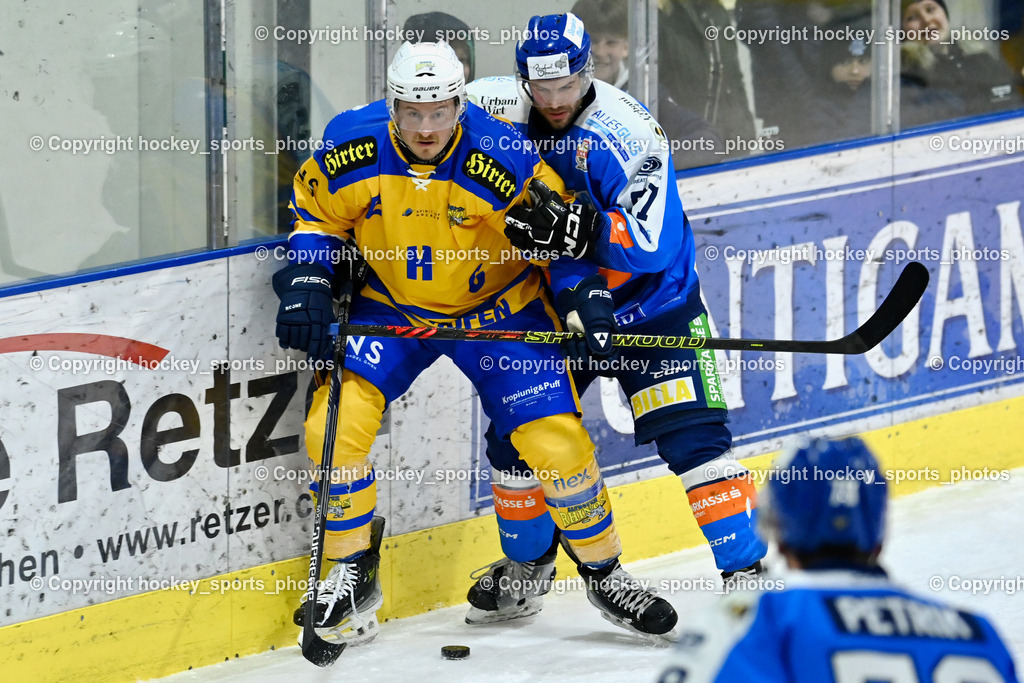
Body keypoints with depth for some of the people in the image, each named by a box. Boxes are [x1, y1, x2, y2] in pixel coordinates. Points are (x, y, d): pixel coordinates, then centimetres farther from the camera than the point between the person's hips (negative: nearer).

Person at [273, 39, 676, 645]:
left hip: (498, 312, -2)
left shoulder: (508, 164, -24)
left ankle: (605, 571, 15)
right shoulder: (351, 153, -19)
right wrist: (308, 286, -10)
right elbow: (314, 212, 1)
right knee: (337, 422, -17)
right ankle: (353, 575, 2)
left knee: (557, 441, -10)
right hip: (390, 310, 2)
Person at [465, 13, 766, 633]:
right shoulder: (498, 108, -11)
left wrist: (578, 231, -47)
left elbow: (653, 245, -31)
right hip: (554, 304, 4)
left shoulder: (629, 131, -25)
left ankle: (747, 568, -10)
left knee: (690, 435, -15)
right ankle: (524, 570, 24)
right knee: (517, 435, 3)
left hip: (649, 300, -4)